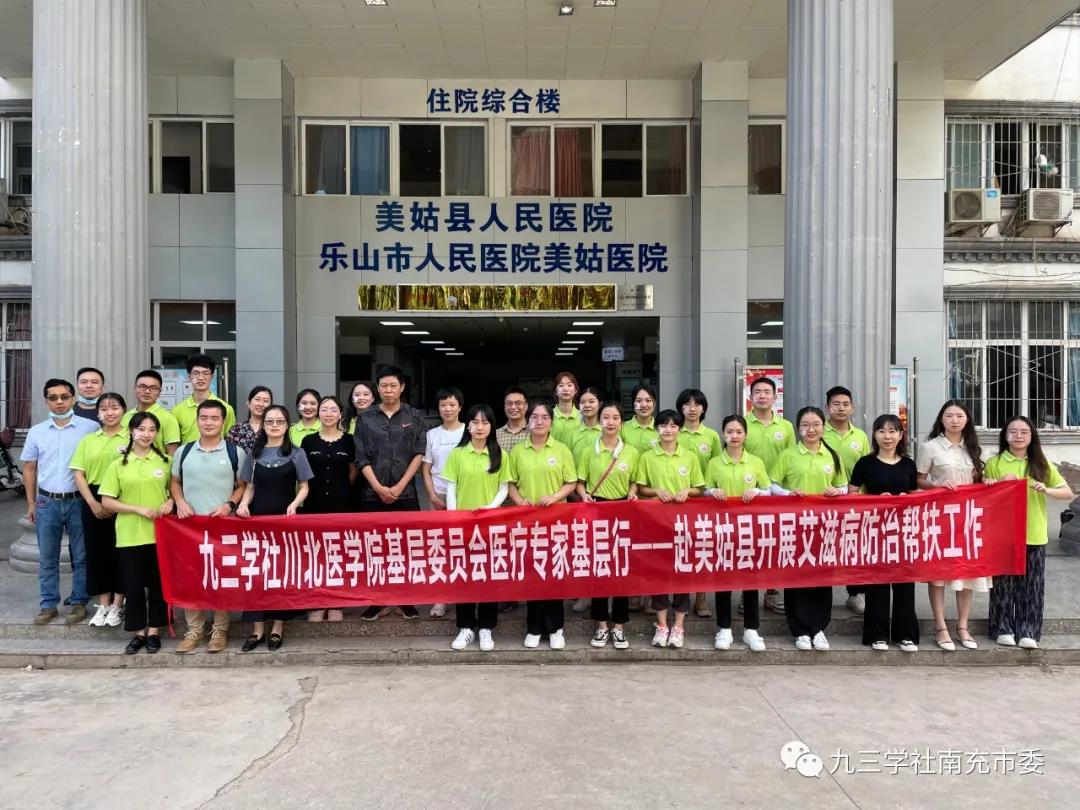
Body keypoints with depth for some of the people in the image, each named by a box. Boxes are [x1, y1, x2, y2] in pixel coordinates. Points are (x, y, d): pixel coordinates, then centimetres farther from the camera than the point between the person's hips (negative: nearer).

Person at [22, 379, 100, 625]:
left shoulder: (90, 427, -5)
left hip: (79, 501, -3)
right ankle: (49, 605, 21)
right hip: (47, 503, 3)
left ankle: (79, 603, 16)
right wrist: (31, 503, 8)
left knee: (81, 557, 6)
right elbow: (29, 468, 11)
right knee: (47, 558, 10)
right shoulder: (36, 432, 5)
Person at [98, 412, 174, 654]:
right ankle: (139, 631, 19)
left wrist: (170, 502, -7)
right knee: (133, 584, 5)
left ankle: (154, 631, 20)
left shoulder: (165, 461, 4)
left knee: (157, 583, 7)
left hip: (159, 533, 1)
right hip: (129, 535, 0)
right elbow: (107, 501, -1)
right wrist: (139, 509, -12)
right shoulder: (118, 464, 1)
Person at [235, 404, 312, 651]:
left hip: (284, 519, -2)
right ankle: (257, 628, 10)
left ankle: (277, 627, 13)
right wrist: (243, 503, -7)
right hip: (257, 518, 2)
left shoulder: (296, 453, 1)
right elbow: (250, 486, 12)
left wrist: (293, 505, -16)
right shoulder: (254, 453, 8)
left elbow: (303, 487, 1)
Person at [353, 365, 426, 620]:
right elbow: (361, 458, 3)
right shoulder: (365, 418, 6)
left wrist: (400, 486, -9)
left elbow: (418, 454, -1)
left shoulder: (415, 417, 4)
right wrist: (378, 487, -8)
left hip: (406, 494, -1)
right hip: (372, 494, 1)